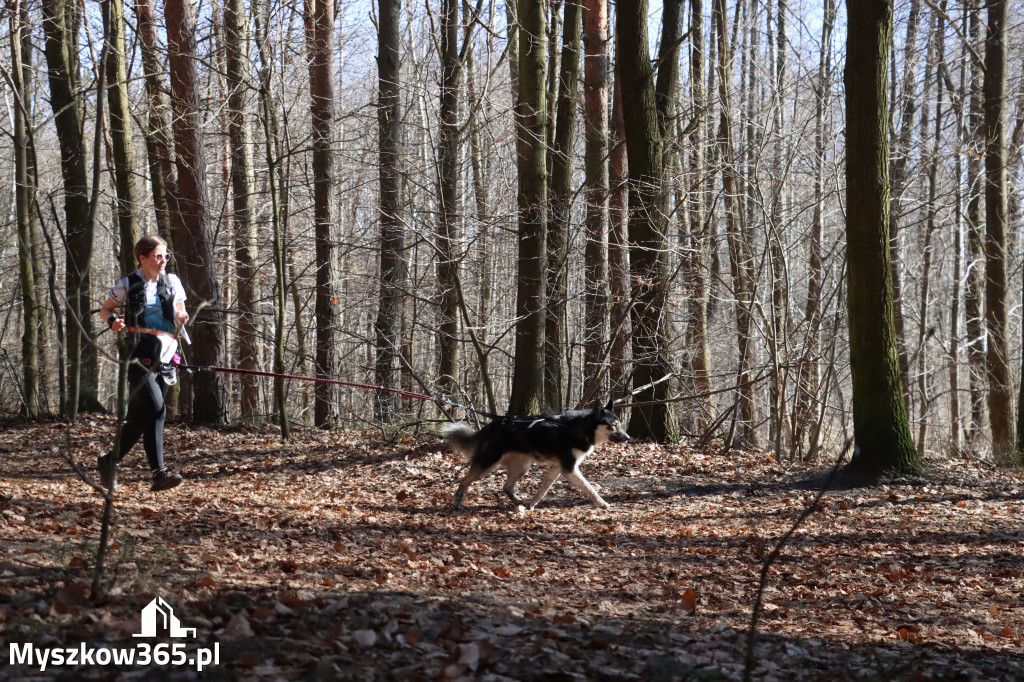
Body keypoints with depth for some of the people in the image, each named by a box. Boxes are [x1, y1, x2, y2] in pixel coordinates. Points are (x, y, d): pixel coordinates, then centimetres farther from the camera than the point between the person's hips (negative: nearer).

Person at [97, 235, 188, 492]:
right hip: (139, 355, -5)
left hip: (165, 357, 5)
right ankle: (159, 473, -24)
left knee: (140, 417, 9)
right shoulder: (128, 285, 0)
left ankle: (111, 461, 29)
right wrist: (112, 320, -11)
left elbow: (180, 311, 22)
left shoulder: (172, 282, 10)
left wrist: (182, 317, -2)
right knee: (156, 410, -21)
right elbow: (105, 309, 11)